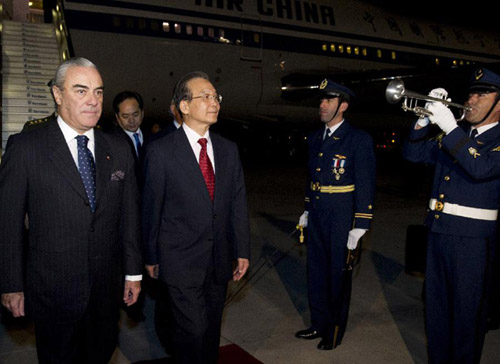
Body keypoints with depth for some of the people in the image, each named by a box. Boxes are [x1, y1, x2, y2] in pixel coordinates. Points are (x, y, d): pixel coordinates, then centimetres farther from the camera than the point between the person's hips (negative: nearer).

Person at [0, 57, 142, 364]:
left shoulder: (119, 150, 3)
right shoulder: (25, 148, -9)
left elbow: (129, 214, 6)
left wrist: (133, 271, 8)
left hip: (107, 288, 4)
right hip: (52, 290, -3)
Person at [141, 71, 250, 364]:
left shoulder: (228, 149, 5)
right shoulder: (162, 151, -9)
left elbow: (238, 202, 7)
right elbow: (151, 207, -3)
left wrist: (242, 251, 6)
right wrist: (151, 257, 2)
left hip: (219, 260, 5)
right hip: (182, 260, -4)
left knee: (212, 328, 16)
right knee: (194, 329, -3)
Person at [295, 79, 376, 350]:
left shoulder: (359, 140, -12)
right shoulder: (314, 139, 9)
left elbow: (366, 185, -13)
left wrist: (359, 227, -16)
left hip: (341, 219, -6)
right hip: (317, 217, 6)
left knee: (338, 275, 8)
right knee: (316, 272, 15)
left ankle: (334, 332, 26)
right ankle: (319, 324, 33)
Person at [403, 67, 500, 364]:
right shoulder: (456, 136, 12)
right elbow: (414, 153, 10)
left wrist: (449, 127, -27)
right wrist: (425, 117, -4)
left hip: (472, 236, -6)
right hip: (438, 229, 7)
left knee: (467, 310, 4)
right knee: (436, 303, 17)